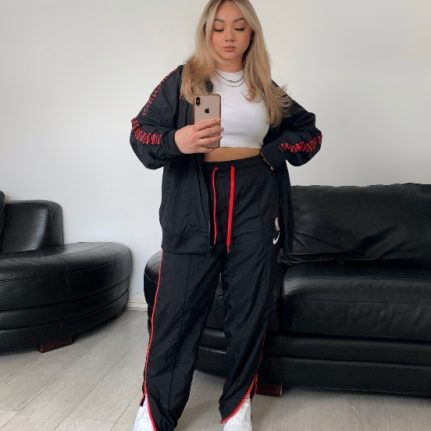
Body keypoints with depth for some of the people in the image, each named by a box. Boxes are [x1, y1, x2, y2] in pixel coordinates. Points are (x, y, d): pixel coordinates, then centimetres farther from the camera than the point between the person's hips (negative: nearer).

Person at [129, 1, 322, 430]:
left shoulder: (267, 89, 13)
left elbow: (309, 132, 21)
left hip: (256, 213, 3)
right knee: (177, 313, -1)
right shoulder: (182, 79, 5)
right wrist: (177, 141, -25)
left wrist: (270, 152, 3)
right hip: (194, 213, -2)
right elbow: (140, 134, -3)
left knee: (250, 312, 7)